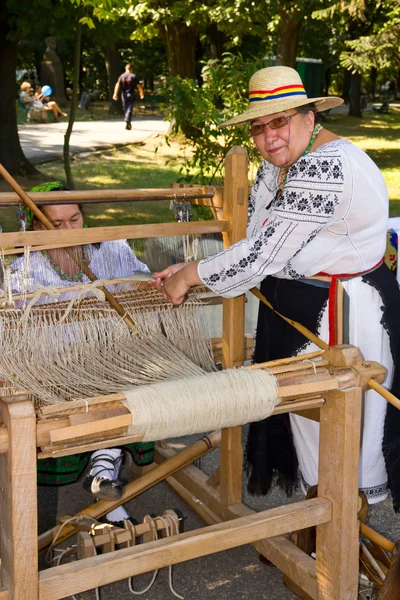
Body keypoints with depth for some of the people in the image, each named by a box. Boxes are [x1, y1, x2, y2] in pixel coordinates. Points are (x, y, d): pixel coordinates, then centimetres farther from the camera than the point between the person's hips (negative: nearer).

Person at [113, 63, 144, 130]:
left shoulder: (121, 76, 4)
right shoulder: (133, 76, -4)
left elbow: (117, 85, -4)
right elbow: (139, 86, -5)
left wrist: (115, 94, -6)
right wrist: (141, 94, 5)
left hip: (124, 95, 3)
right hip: (130, 95, -3)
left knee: (125, 109, 15)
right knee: (129, 110, -6)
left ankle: (128, 123, 26)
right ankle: (127, 122, -22)